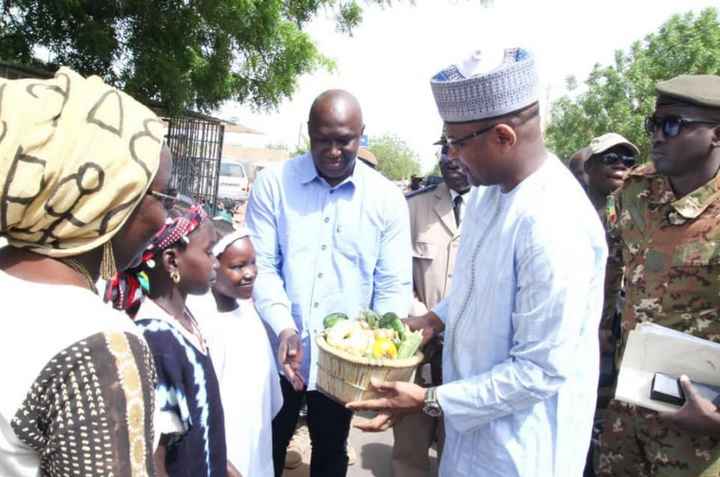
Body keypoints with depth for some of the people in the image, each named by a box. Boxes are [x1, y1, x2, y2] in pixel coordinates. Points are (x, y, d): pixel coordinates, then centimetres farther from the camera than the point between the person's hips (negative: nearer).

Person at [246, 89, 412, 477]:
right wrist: (284, 328, -21)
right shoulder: (273, 183, -5)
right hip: (277, 354, 0)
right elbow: (261, 265, -7)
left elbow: (394, 286, -4)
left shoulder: (387, 198, -4)